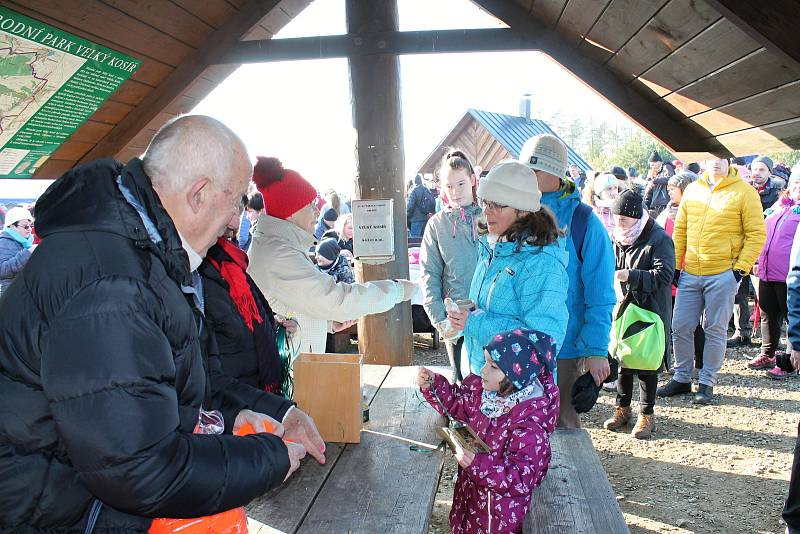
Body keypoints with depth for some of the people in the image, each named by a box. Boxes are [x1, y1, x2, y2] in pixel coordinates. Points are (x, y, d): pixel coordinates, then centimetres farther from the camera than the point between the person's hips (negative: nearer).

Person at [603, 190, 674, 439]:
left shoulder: (659, 239, -11)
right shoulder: (617, 237, 8)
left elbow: (664, 275, -20)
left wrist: (631, 276, -28)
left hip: (650, 312, -6)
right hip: (622, 309, 6)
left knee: (647, 364, 3)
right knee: (621, 359, 13)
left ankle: (647, 414, 17)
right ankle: (622, 409, 29)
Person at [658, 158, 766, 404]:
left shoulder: (744, 192, -3)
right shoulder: (692, 190, 9)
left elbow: (757, 234, -5)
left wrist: (740, 268, -11)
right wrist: (675, 264, 8)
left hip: (723, 275, -4)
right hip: (690, 273, 4)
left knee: (715, 331, 4)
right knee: (680, 327, 7)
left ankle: (707, 383, 18)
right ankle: (682, 378, 22)